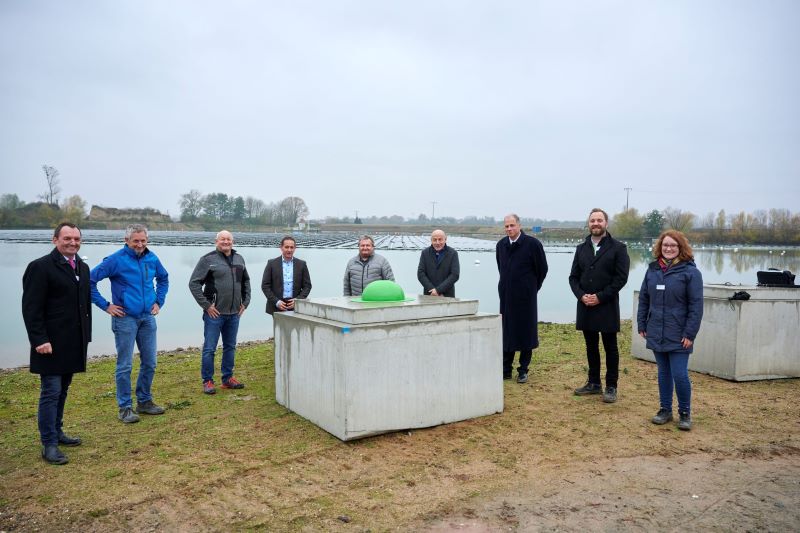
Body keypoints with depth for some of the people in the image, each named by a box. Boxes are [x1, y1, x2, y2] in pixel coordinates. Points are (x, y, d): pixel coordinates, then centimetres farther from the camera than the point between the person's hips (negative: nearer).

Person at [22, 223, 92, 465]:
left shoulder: (82, 267, 12)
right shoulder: (40, 267, -10)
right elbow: (31, 308, -13)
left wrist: (86, 334, 12)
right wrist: (40, 340, -18)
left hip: (74, 343, 7)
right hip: (51, 344, -7)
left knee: (62, 391, 16)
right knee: (50, 392, -2)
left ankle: (56, 432, 29)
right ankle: (49, 445, 5)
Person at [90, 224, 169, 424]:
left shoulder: (152, 258, 5)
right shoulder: (116, 260, -11)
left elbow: (163, 278, 23)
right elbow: (89, 280, -11)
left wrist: (159, 301, 14)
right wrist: (105, 305, -9)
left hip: (147, 318, 5)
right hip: (125, 319, -5)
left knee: (149, 363, 10)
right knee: (125, 365, 0)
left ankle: (144, 401, 24)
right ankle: (125, 407, 11)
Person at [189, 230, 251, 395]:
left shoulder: (239, 259, 10)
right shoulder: (208, 259, -7)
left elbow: (246, 281, 22)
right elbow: (194, 283, -9)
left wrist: (245, 302, 12)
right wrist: (206, 305, -12)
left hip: (234, 313, 6)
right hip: (214, 312, -6)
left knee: (230, 347, 14)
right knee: (209, 348, 0)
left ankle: (228, 378, 25)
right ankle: (207, 381, 11)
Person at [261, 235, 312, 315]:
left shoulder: (301, 264, 7)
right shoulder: (272, 263, 3)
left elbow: (307, 286, 8)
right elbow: (265, 286, 2)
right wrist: (276, 302, -9)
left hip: (295, 307, 1)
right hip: (277, 308, -1)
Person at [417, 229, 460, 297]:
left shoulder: (453, 253, 0)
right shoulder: (425, 253, 6)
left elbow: (455, 275, -8)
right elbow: (420, 274, -1)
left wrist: (438, 290, -15)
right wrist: (432, 290, -13)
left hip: (447, 296, -1)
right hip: (429, 295, 1)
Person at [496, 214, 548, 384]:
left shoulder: (532, 243, -10)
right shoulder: (501, 244, 6)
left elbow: (542, 269, -1)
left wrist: (532, 287, 6)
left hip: (525, 297, -4)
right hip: (506, 296, 5)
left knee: (525, 333, 3)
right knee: (505, 333, 8)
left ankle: (523, 370, 13)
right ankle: (506, 369, 17)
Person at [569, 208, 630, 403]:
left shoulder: (618, 248, -3)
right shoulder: (581, 248, 12)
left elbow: (621, 278, -9)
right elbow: (573, 277, 10)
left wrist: (600, 297, -14)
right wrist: (581, 295, -8)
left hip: (607, 307, -5)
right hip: (585, 306, 5)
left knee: (610, 347, 4)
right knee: (591, 346, 13)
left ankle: (611, 387, 12)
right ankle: (594, 383, 24)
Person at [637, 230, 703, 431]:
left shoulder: (690, 272, -6)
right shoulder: (652, 270, 8)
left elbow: (696, 305, -9)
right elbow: (643, 299, 12)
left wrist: (690, 333, -13)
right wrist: (642, 325, 8)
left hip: (678, 336, -4)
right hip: (656, 334, 5)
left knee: (680, 375, -4)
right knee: (663, 373, 14)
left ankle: (685, 413, 15)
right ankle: (665, 409, 26)